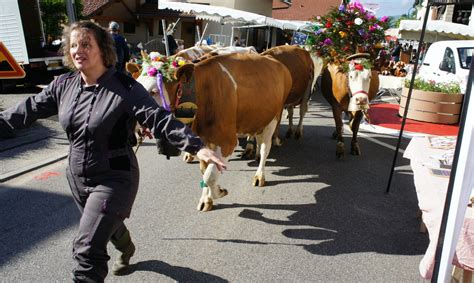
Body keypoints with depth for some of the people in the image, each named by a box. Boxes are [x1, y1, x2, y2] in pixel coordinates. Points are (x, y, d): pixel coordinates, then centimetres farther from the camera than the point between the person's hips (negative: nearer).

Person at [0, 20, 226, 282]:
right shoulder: (63, 85, -1)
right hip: (77, 177, 7)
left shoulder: (125, 88, -20)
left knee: (87, 249, -9)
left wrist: (197, 147, -40)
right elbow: (28, 110, 9)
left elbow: (161, 120, -28)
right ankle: (127, 251, 62)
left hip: (114, 179, -6)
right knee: (108, 224, 30)